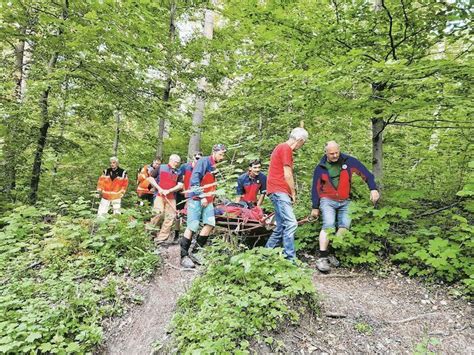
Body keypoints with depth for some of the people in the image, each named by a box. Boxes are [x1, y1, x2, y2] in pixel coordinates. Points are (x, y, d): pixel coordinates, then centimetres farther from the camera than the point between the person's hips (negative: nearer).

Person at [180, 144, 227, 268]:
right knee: (192, 227, -7)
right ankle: (184, 256, 3)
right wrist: (201, 196, -19)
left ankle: (195, 252, 7)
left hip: (208, 200, 8)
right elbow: (194, 179, -17)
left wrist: (211, 198, 14)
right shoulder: (204, 161, -8)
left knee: (210, 224, -4)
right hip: (197, 198, -8)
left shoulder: (215, 166, 17)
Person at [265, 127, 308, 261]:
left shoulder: (282, 147, 22)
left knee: (281, 227, 10)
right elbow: (288, 175, -13)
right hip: (279, 191, -10)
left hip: (279, 191, 10)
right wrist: (293, 192, -1)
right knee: (291, 223, -15)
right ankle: (290, 259, -14)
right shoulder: (286, 148, -9)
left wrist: (290, 192, 15)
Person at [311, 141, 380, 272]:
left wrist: (373, 189, -13)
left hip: (345, 202, 2)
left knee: (345, 225, -9)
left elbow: (365, 173, -1)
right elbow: (315, 188, 3)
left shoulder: (349, 161, -3)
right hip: (328, 201, -2)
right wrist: (315, 207, 3)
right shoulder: (321, 167, -2)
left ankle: (331, 253, 7)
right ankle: (322, 257, -16)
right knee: (329, 225, -18)